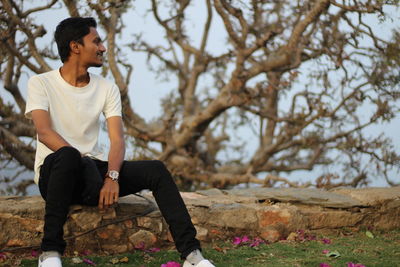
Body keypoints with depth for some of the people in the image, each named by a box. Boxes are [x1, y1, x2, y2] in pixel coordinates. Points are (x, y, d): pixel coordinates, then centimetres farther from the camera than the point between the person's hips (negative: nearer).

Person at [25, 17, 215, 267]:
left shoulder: (107, 88, 8)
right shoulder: (41, 83, -3)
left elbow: (117, 140, -4)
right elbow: (44, 132, -18)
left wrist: (112, 176, -24)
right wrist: (81, 160, -32)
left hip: (95, 170, 4)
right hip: (54, 171, -4)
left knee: (155, 169, -18)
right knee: (68, 156, -40)